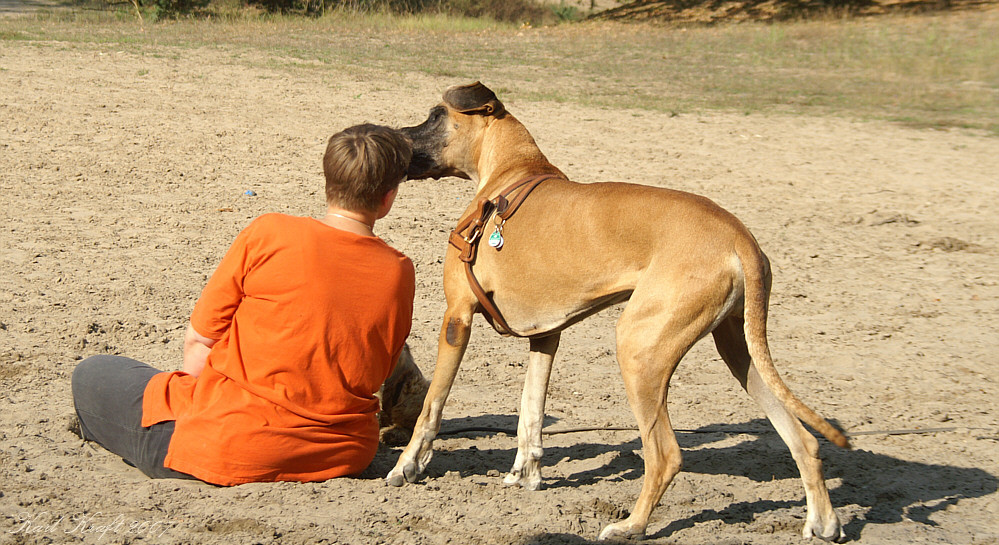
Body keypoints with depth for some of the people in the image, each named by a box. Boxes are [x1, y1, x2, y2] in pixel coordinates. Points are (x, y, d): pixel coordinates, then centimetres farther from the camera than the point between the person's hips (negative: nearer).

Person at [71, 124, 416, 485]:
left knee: (91, 374, 15)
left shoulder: (268, 234, -12)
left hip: (231, 452, -4)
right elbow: (376, 373, 5)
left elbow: (198, 340, -5)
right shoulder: (399, 273, -4)